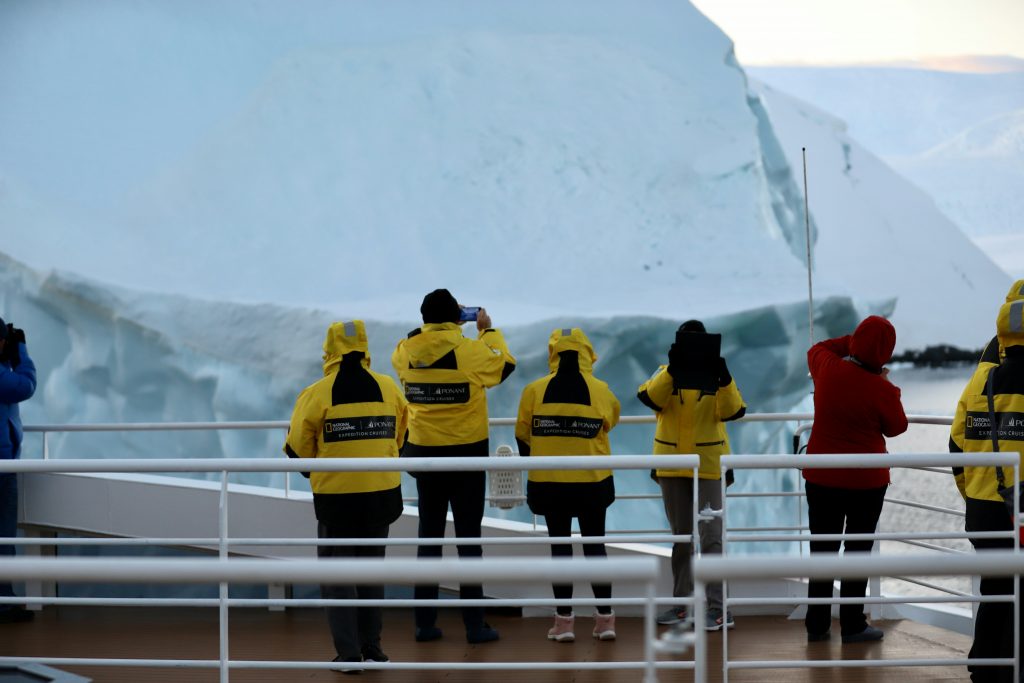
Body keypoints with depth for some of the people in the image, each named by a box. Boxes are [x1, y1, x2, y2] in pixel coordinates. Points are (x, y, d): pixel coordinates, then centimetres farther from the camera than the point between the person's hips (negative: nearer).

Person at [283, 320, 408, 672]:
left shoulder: (317, 394, -12)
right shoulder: (388, 388, -1)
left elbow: (298, 449, -8)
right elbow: (399, 436, 10)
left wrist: (312, 468, 13)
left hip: (336, 496, -4)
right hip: (382, 493, 4)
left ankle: (349, 652, 3)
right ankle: (372, 646, 23)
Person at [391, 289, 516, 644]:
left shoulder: (407, 351, -4)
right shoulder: (470, 350, -14)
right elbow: (505, 364, 4)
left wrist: (433, 324, 21)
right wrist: (488, 330, 17)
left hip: (424, 453, 3)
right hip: (467, 453, -3)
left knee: (429, 536, 11)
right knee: (469, 538, 2)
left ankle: (425, 622, 13)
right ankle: (475, 624, 3)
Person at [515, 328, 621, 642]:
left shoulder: (534, 391, -7)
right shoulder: (601, 391, -8)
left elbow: (523, 436, 2)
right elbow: (609, 422, 8)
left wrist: (533, 462, 20)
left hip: (549, 482, 0)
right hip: (593, 481, 0)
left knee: (560, 544, 8)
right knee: (594, 543, 11)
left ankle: (564, 620, 8)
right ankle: (605, 618, 12)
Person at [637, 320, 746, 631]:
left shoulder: (716, 377, 0)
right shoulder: (665, 374, 3)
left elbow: (733, 410, -15)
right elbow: (650, 398, -17)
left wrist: (724, 378, -28)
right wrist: (672, 369, -28)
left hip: (708, 466, -3)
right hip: (672, 466, 3)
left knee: (711, 537, -9)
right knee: (680, 537, 13)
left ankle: (718, 608, -10)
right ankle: (681, 603, 22)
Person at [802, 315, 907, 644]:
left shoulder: (828, 369, -9)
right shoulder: (881, 390, -17)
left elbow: (817, 348, 16)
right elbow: (896, 427, 0)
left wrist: (854, 341, 13)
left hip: (821, 478, 3)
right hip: (867, 481, -3)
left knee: (822, 549, 11)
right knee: (859, 550, 6)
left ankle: (817, 624, 15)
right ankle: (852, 625, 7)